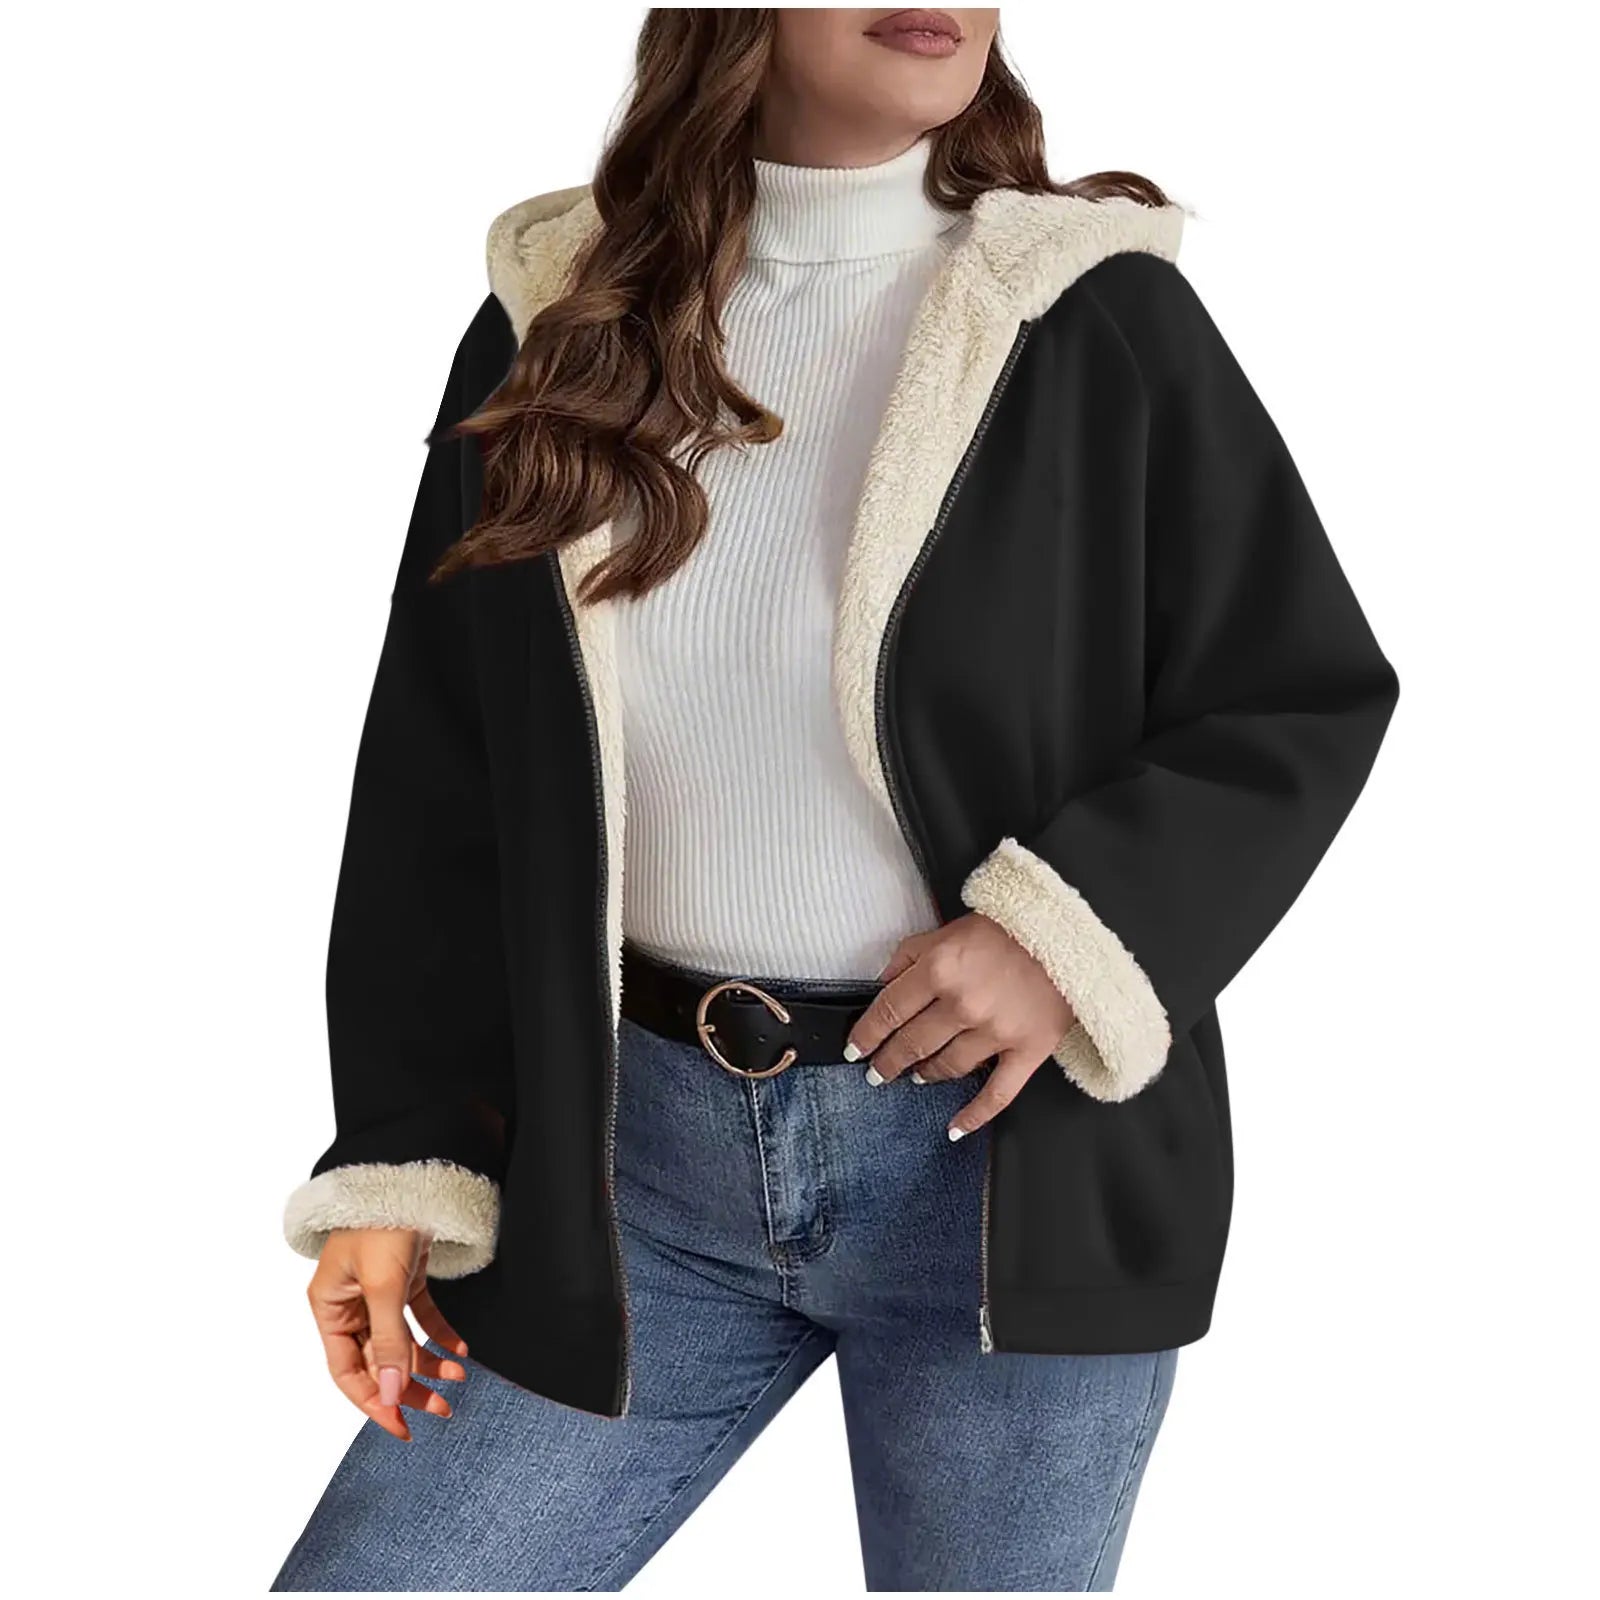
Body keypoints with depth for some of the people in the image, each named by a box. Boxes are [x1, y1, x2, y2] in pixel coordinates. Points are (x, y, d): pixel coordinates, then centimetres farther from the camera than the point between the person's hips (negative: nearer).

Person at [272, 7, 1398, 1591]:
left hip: (1004, 1158, -2)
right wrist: (396, 1159, 3)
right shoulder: (549, 325, 3)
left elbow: (1308, 694, 0)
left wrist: (1076, 928, -16)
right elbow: (438, 790, 7)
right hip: (644, 1158, 3)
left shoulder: (1097, 319, -5)